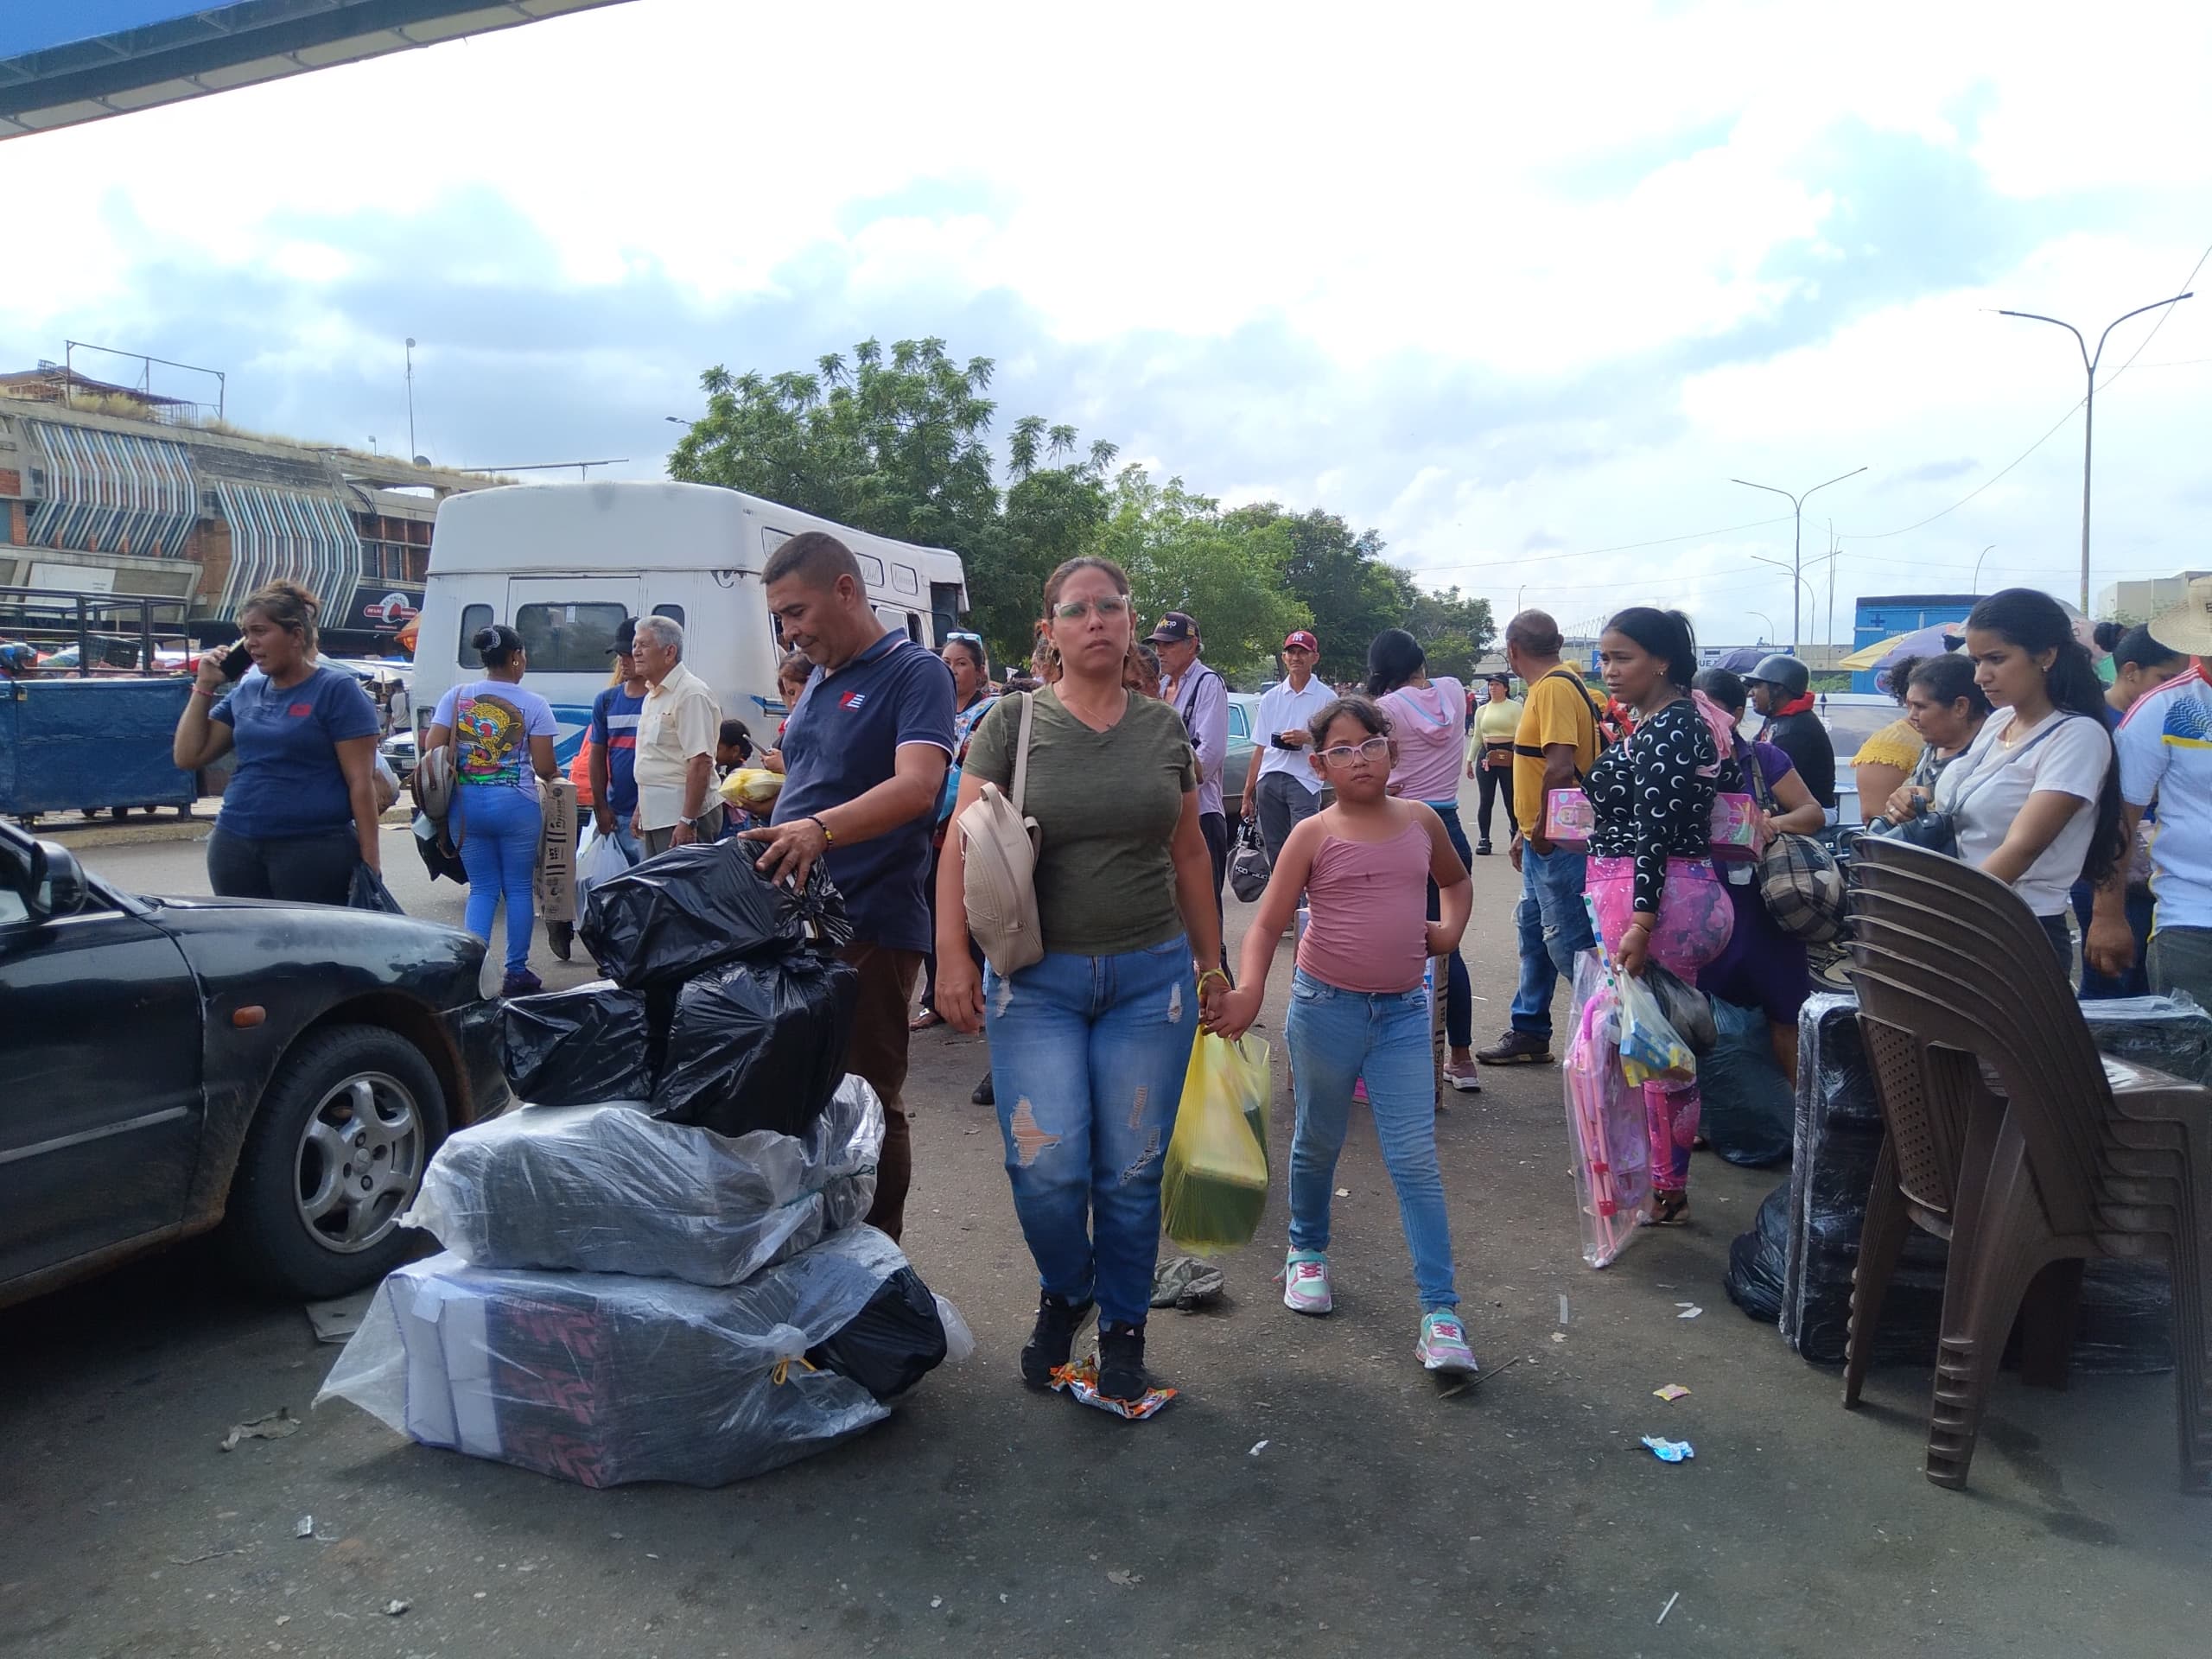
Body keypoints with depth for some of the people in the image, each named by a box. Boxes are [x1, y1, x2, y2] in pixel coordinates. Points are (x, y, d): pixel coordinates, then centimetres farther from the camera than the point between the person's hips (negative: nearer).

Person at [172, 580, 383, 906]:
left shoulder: (337, 690, -5)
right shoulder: (245, 692, 13)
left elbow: (361, 782, -10)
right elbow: (187, 758, 15)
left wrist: (370, 862, -15)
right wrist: (204, 686, 8)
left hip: (315, 849, -6)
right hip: (235, 847, 6)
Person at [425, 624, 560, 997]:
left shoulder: (457, 696, 2)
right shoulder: (533, 704, -6)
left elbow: (432, 747, -2)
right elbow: (544, 766, -8)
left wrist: (453, 776, 15)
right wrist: (554, 776, 14)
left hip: (466, 804, 3)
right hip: (516, 804, -3)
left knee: (482, 889, 13)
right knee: (518, 888, 10)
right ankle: (516, 973, 15)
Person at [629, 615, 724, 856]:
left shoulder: (691, 694, -14)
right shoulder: (653, 695, 17)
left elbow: (701, 762, -22)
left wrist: (687, 821, -25)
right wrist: (641, 809, 23)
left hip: (681, 817, -10)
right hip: (655, 816, 10)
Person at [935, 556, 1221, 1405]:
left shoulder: (1162, 727, 7)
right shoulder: (1012, 722, -1)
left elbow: (1190, 854, 14)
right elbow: (964, 843, -5)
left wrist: (1211, 961, 17)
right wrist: (953, 957, -14)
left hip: (1150, 976, 2)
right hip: (1036, 978, -2)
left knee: (1131, 1171, 4)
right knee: (1046, 1165, -7)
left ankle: (1122, 1333, 25)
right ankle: (1063, 1294, 25)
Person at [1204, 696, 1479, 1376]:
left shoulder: (1422, 821, 3)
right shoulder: (1314, 835, -6)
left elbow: (1456, 880, 25)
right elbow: (1267, 923, -10)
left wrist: (1451, 928, 6)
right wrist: (1248, 991, -26)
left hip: (1403, 1011, 1)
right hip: (1326, 1006, -1)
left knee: (1415, 1160, -3)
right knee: (1318, 1143, 16)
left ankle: (1441, 1312, 1)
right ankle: (1307, 1251, 41)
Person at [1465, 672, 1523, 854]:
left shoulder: (1515, 707, 1)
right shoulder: (1482, 710, 13)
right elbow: (1476, 737, 18)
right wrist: (1470, 760, 14)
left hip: (1509, 756, -3)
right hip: (1486, 755, 3)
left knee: (1511, 798, 3)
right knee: (1485, 799, 1)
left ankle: (1516, 831, 25)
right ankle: (1483, 839, 6)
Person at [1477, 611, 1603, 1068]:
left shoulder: (1555, 687, -17)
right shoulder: (1546, 687, 15)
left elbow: (1560, 768, -27)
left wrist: (1543, 830, -18)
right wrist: (1526, 830, 22)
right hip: (1543, 841, 11)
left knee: (1568, 944, -6)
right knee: (1534, 932, 16)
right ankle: (1529, 1034, 26)